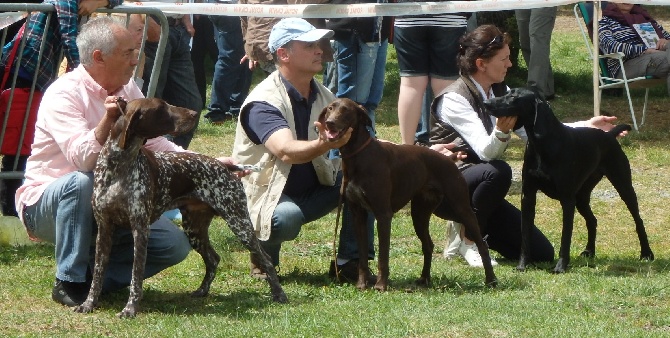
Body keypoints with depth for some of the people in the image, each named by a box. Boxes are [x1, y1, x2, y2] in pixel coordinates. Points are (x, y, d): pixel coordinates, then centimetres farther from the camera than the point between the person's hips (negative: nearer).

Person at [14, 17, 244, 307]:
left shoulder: (128, 89, 4)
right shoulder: (64, 94, -20)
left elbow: (156, 145, 10)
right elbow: (82, 159, -34)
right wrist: (109, 118, -48)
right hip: (46, 204, -6)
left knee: (175, 244, -9)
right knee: (81, 182, -40)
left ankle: (92, 275, 1)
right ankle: (69, 283, -24)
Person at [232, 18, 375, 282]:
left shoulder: (322, 96, 3)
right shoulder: (263, 103, -22)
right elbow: (286, 151, -39)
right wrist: (324, 145, -59)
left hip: (314, 189, 7)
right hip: (267, 196, -7)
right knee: (285, 218, -40)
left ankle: (350, 262, -9)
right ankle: (263, 255, -4)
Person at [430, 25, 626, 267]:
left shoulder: (499, 92, 5)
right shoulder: (454, 99, -19)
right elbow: (485, 151, -27)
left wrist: (588, 127, 1)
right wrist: (501, 131, -49)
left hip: (479, 186, 7)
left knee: (542, 254, -4)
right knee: (498, 171, -38)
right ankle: (466, 239, -16)